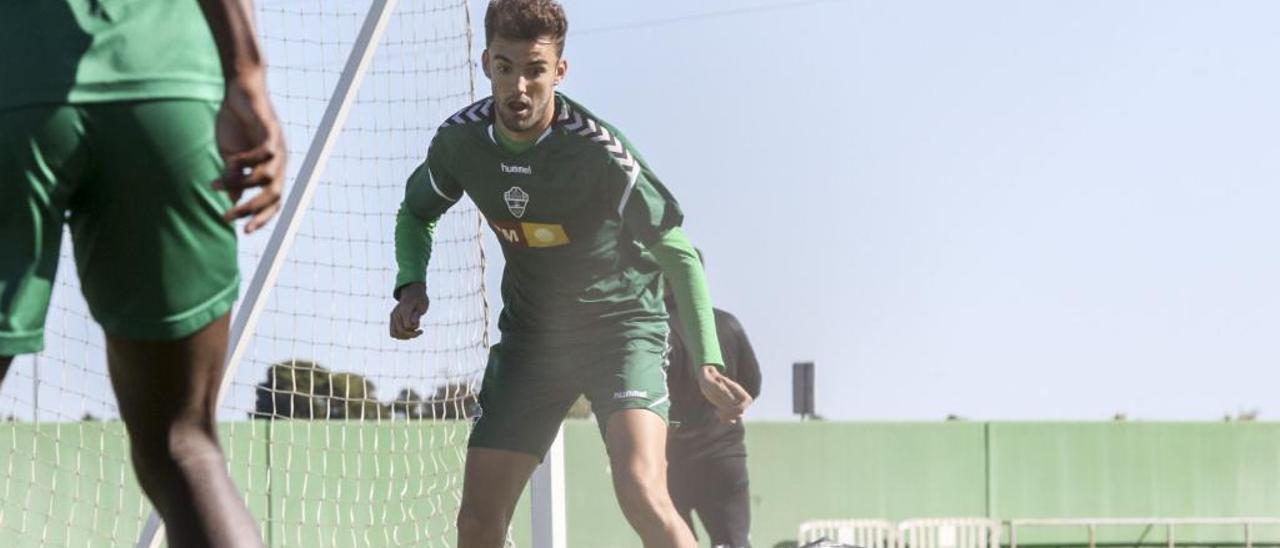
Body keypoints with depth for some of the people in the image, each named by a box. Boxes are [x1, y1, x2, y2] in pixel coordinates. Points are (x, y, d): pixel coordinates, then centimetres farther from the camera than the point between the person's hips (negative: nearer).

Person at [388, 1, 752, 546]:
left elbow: (677, 255, -17)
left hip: (622, 322, -5)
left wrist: (706, 362, -27)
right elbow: (415, 215, 13)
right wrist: (411, 285, -8)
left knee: (641, 494, -28)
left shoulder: (598, 151, -24)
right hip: (530, 333, 5)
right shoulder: (461, 139, -9)